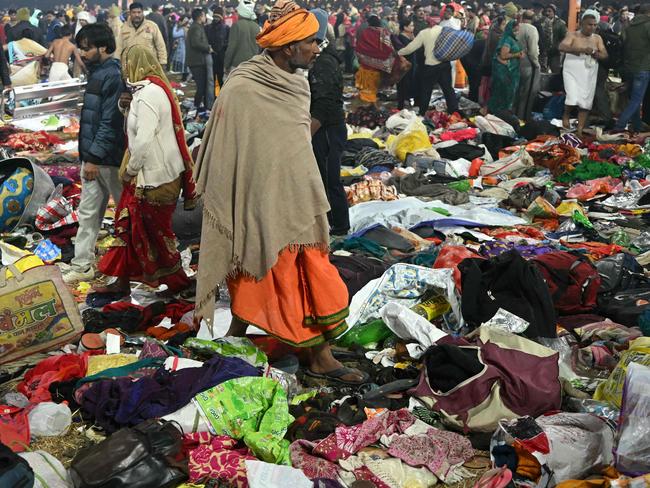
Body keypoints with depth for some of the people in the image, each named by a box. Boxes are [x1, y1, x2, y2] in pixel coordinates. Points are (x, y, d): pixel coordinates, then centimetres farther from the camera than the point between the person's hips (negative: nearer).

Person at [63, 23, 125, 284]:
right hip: (91, 155, 9)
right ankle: (82, 264, 19)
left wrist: (95, 157, -20)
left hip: (109, 157, -9)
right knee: (88, 212, 12)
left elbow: (110, 122, -21)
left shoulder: (114, 76, -18)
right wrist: (88, 155, 17)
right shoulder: (97, 73, 11)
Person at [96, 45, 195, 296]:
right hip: (150, 172, 10)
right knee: (128, 225, 15)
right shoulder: (156, 88, 11)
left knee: (155, 230, 6)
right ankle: (122, 282, 24)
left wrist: (130, 168, -16)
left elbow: (144, 139, -28)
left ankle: (177, 280, 23)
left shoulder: (147, 94, -21)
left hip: (155, 175, -10)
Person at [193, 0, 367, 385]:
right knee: (258, 279, 7)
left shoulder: (297, 84, 3)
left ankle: (321, 357, 25)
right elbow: (223, 155, -14)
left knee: (316, 280, 13)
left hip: (298, 202, 8)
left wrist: (312, 200, 18)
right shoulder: (241, 90, -19)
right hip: (262, 206, -8)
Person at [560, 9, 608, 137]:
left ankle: (579, 131, 8)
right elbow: (562, 47, -19)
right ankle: (566, 115, 14)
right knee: (573, 98, -18)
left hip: (589, 75, 4)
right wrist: (581, 49, -27)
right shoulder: (573, 35, -3)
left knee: (585, 103, 1)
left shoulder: (597, 38, 8)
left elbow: (605, 55, 3)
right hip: (572, 73, -4)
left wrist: (593, 53, -17)